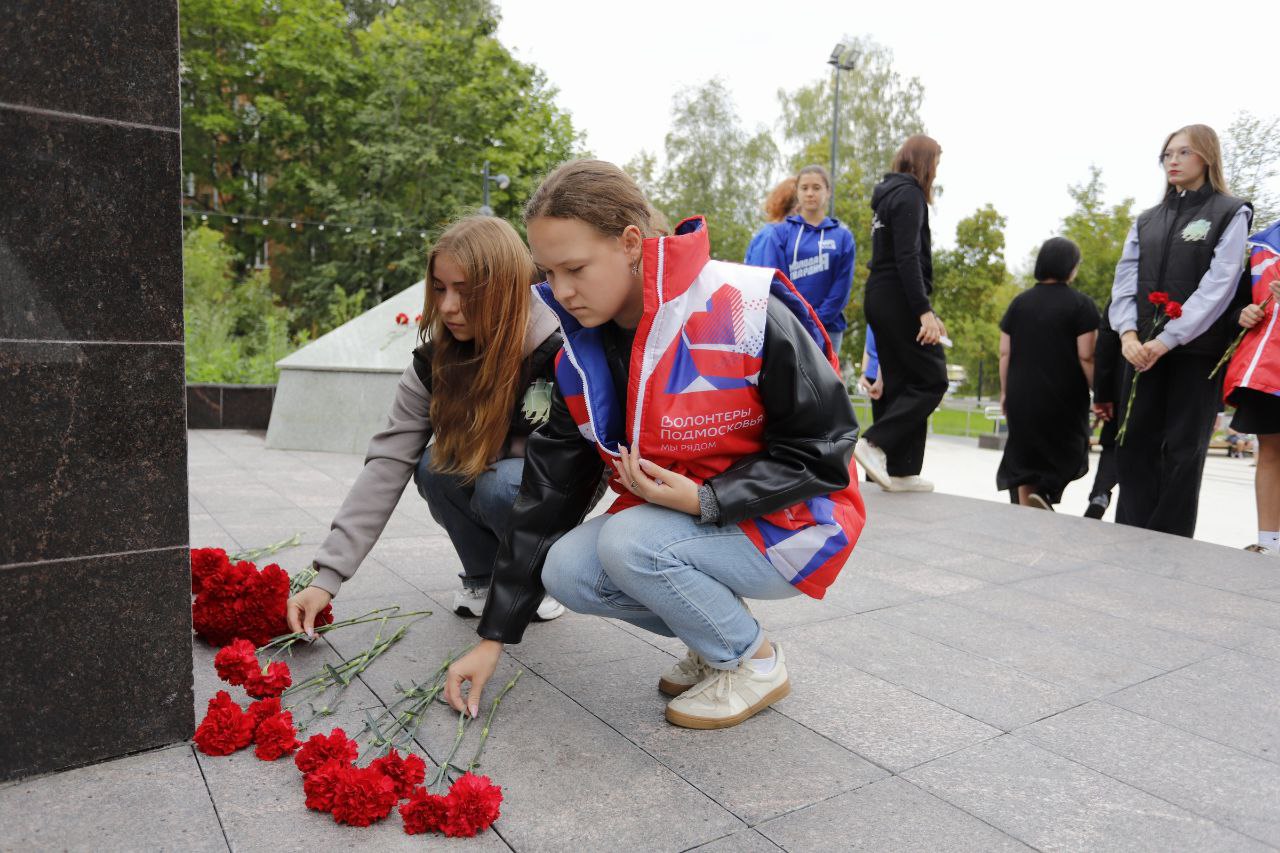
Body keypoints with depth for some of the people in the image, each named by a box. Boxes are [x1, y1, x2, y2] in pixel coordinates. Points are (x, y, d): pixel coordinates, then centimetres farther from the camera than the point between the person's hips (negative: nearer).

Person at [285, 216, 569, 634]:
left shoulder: (560, 352, -27)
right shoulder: (434, 360, -15)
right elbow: (387, 462, -21)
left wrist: (483, 449, -22)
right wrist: (328, 576, -27)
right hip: (479, 490, 4)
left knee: (498, 486, -33)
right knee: (435, 469, -26)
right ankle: (485, 578, -1)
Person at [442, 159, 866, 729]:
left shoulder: (746, 315, -25)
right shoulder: (582, 356, -4)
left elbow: (823, 449, -16)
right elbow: (548, 494, -2)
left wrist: (705, 499, -27)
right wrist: (494, 637, -2)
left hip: (789, 523, -6)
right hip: (679, 518, 6)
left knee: (629, 543, -29)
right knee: (567, 571, -15)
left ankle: (755, 663, -2)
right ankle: (716, 638, 9)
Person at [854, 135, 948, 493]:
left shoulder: (889, 195, 21)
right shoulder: (909, 194, -8)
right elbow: (907, 258, -19)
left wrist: (923, 309, 21)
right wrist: (924, 310, -22)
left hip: (880, 298, 10)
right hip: (899, 298, -10)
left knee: (901, 382, 9)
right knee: (932, 378, -5)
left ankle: (899, 470, 9)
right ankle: (874, 442, -14)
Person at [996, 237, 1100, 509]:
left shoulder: (1019, 302, 5)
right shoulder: (1081, 304, -5)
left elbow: (1005, 353, 4)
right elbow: (1086, 357, -10)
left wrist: (1005, 391, 11)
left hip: (1021, 397, 3)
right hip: (1064, 398, -3)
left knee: (1026, 456, 12)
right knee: (1064, 452, 12)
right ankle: (1045, 494, -12)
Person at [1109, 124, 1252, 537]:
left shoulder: (1231, 214, 3)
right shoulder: (1147, 220, 17)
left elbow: (1218, 286, -9)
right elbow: (1125, 280, 7)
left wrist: (1167, 339, -18)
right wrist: (1128, 333, -11)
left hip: (1197, 351, -4)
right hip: (1144, 351, 4)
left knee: (1182, 452, -1)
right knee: (1134, 445, 1)